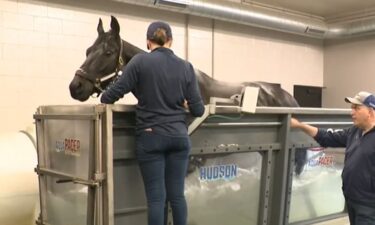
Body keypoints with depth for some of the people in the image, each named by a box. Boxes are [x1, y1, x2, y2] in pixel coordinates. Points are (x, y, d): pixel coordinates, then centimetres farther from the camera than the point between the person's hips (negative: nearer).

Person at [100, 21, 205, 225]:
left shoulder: (141, 61, -6)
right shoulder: (186, 67, 4)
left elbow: (114, 93, -6)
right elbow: (198, 109, 3)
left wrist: (102, 99, 16)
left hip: (151, 137, -3)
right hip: (179, 137, 3)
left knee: (156, 196, 2)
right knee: (177, 194, 11)